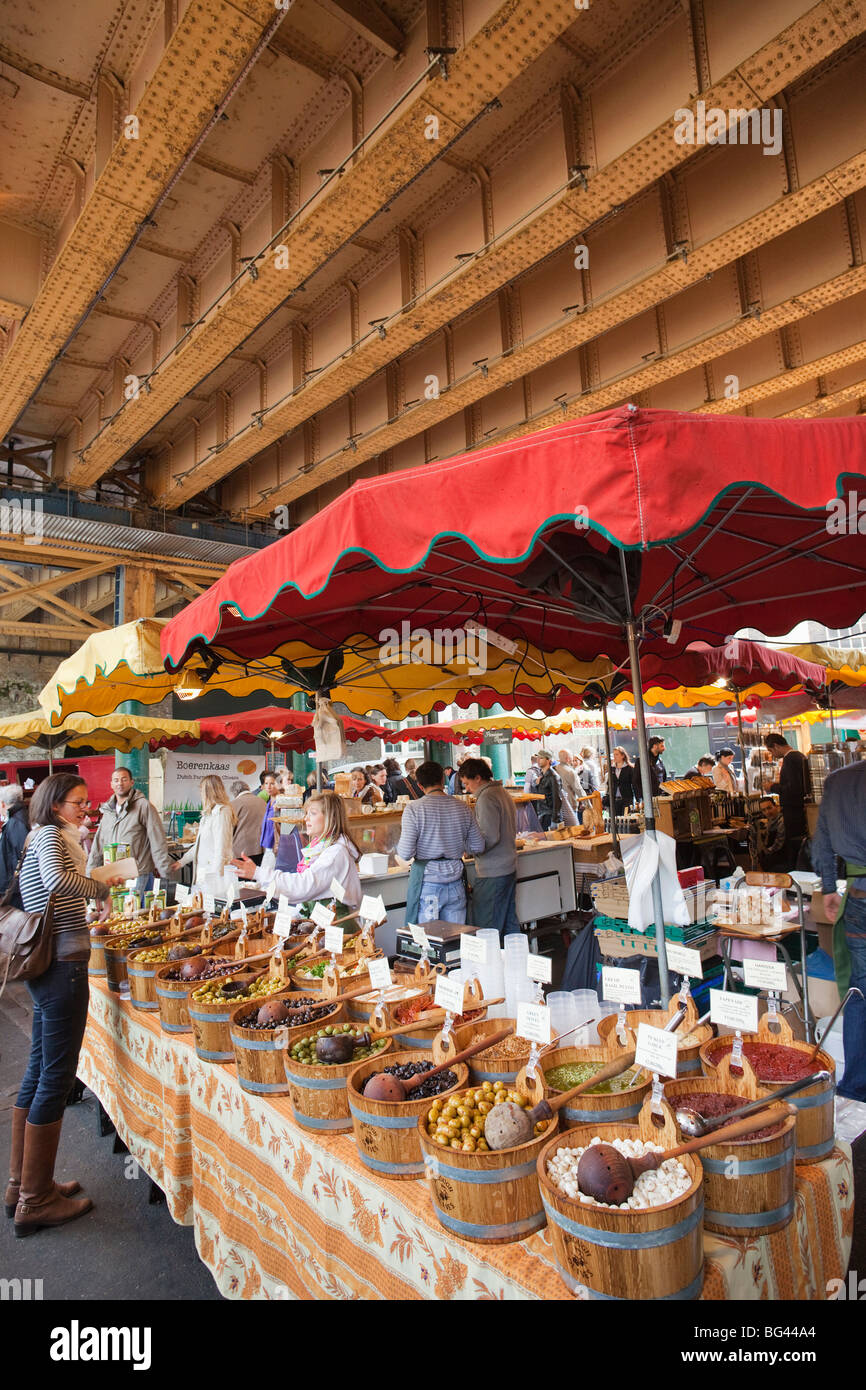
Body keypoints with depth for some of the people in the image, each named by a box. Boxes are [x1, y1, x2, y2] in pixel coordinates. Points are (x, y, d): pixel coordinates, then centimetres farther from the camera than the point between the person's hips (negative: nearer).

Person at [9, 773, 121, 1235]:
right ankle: (36, 1201, 10)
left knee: (39, 1069, 17)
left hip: (46, 966, 10)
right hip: (62, 967, -10)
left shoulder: (43, 838, 17)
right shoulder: (50, 835, -13)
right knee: (57, 1076, -1)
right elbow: (58, 879, -32)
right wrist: (103, 888, -19)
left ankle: (23, 1184, 30)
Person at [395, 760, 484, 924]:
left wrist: (400, 843, 8)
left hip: (427, 882, -3)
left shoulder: (414, 809, -10)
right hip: (456, 882, 3)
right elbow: (478, 847, 7)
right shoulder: (463, 807, 1)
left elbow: (406, 854, -13)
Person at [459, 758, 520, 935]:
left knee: (486, 929, -4)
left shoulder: (486, 799, -16)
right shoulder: (502, 793, 14)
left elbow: (491, 837, -23)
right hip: (510, 867, 10)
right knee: (510, 921, 17)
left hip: (492, 874, -10)